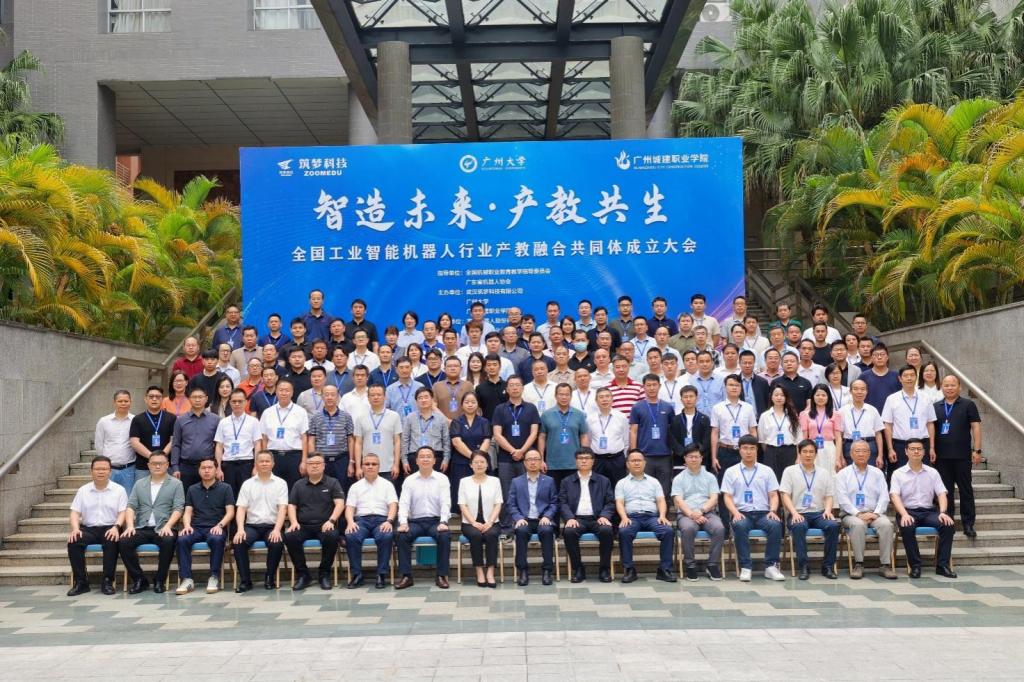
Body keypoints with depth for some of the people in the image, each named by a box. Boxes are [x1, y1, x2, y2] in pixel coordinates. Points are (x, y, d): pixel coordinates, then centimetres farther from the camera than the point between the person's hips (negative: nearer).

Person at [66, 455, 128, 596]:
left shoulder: (119, 490, 7)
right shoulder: (83, 490, 13)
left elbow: (123, 513, -1)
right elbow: (75, 513, 7)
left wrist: (116, 527, -21)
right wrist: (75, 529, -13)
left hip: (109, 528, -2)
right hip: (88, 528, 3)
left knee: (112, 541, -36)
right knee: (73, 541, -28)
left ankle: (108, 581, -24)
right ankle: (81, 582, -18)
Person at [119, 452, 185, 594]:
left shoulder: (176, 484, 8)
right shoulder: (139, 484, 18)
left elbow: (178, 509, -2)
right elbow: (130, 506, 9)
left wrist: (167, 526, -18)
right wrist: (130, 525, -9)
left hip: (163, 529, -3)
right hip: (141, 529, 3)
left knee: (168, 541, -35)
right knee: (124, 541, -25)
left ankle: (160, 580, -16)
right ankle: (139, 579, -9)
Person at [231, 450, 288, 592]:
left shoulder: (280, 483, 5)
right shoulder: (247, 484, 10)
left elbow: (282, 509, -5)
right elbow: (241, 509, 2)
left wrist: (277, 530, -21)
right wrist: (240, 529, -16)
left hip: (272, 526, -2)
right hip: (252, 525, 2)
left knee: (277, 543, -33)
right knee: (238, 542, -29)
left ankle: (270, 578, -8)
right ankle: (245, 580, -15)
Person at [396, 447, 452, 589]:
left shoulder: (442, 479, 5)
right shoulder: (409, 480, 7)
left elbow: (445, 502, -5)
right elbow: (403, 503, -1)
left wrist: (443, 522, -21)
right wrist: (403, 522, -18)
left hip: (436, 521, -1)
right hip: (415, 521, 1)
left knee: (445, 535, -32)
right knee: (402, 535, -29)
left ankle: (442, 575, -20)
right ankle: (406, 576, -20)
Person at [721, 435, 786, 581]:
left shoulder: (766, 471, 14)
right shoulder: (731, 472, 10)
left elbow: (773, 495, 9)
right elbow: (727, 497, 3)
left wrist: (772, 511, -11)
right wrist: (735, 513, -15)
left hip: (763, 513, 1)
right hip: (741, 513, -1)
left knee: (776, 525, -32)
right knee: (740, 526, -37)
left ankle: (771, 566, -21)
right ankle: (745, 567, -27)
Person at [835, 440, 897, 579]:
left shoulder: (877, 473, 15)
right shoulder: (843, 474, 7)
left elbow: (884, 496, 5)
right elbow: (842, 499, -4)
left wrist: (876, 513, -12)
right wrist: (858, 513, -17)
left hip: (874, 514, 2)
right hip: (851, 515, -2)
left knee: (886, 524, -30)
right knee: (858, 525, -36)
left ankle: (885, 565, -23)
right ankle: (858, 564, -26)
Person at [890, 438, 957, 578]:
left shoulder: (933, 472, 13)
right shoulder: (898, 473, 5)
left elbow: (941, 494, 5)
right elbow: (894, 496, -8)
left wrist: (942, 512, -15)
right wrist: (904, 514, -25)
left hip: (928, 511, 3)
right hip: (908, 511, -3)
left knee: (948, 524, -26)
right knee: (907, 527, -36)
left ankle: (942, 565, -17)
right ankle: (915, 565, -22)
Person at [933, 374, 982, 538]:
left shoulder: (968, 405, 1)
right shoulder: (935, 407, 10)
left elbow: (976, 427, -2)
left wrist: (977, 450, -9)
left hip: (962, 456, -3)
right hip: (941, 456, 3)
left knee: (966, 490, 2)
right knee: (945, 490, 8)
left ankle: (968, 524, 7)